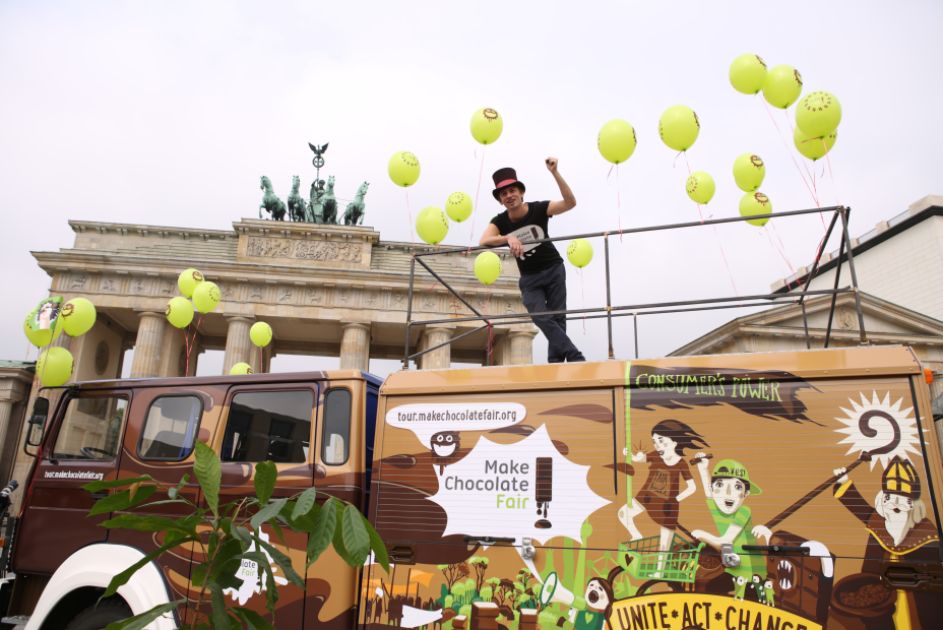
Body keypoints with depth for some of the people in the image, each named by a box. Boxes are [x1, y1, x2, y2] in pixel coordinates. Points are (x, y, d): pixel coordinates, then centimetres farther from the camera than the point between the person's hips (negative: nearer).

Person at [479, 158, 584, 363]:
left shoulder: (538, 209, -15)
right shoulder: (499, 221, -10)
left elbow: (570, 202, -27)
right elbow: (483, 242, -28)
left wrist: (555, 173, -37)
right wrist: (509, 239, -45)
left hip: (553, 269, -1)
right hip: (529, 278, 1)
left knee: (557, 317, -5)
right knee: (541, 318, -15)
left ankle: (555, 362, 0)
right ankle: (575, 357, -13)